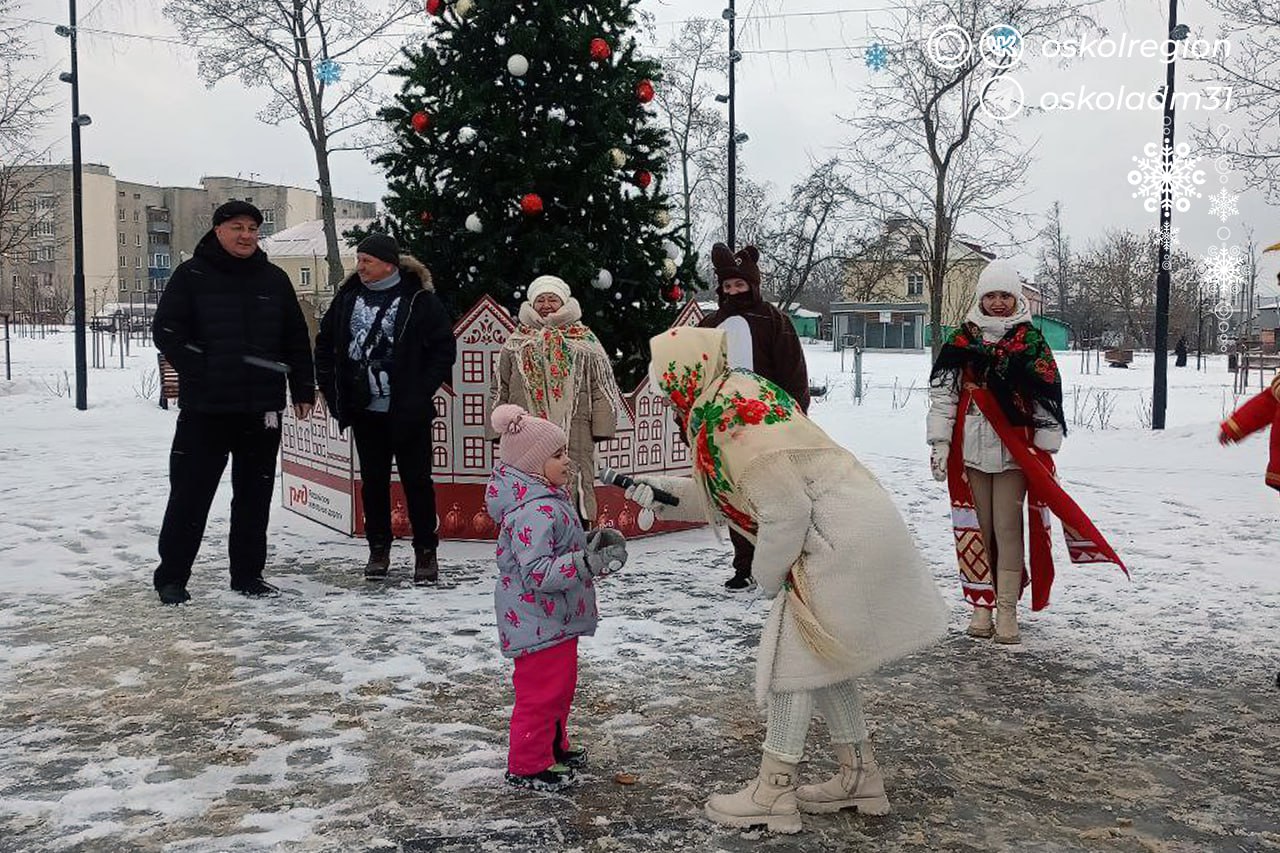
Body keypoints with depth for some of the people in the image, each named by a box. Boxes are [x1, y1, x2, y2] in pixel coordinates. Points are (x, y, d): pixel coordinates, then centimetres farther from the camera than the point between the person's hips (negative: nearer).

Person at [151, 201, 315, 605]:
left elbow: (297, 339, 13)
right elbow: (166, 330, -2)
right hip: (205, 408, -3)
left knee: (255, 495, 10)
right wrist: (198, 373, -10)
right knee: (190, 494, 0)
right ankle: (171, 577, 12)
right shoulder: (192, 275, 1)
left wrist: (303, 389, 8)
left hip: (262, 408, 4)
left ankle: (248, 574, 21)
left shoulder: (274, 279, 11)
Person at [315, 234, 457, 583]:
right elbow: (325, 342, 17)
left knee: (416, 480, 3)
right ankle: (378, 549, 23)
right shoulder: (348, 296, 6)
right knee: (373, 481, 11)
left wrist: (423, 390, -11)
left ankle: (426, 552, 14)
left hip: (407, 411, -4)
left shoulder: (420, 299, -7)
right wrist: (330, 387, 8)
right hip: (364, 410, 4)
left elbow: (444, 347, -5)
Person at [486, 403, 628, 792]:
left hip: (555, 619, 11)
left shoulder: (548, 501, 7)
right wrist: (586, 563, -37)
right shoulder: (534, 512, -28)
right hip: (538, 623, -11)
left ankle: (553, 745, 41)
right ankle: (527, 766, 17)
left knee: (560, 685, 24)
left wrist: (592, 543, 8)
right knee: (541, 692, 2)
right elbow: (536, 572, -34)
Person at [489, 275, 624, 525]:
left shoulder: (584, 341, 12)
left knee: (576, 485, -3)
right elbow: (499, 390, 17)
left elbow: (601, 387, 8)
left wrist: (601, 426, -1)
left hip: (575, 432, -1)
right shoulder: (516, 344, 16)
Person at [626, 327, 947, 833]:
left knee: (791, 658, 0)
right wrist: (661, 494, 10)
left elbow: (785, 512, -21)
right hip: (855, 533, 10)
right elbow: (727, 496, 18)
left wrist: (768, 577, -5)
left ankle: (774, 793, 12)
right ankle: (861, 777, 31)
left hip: (840, 538, -10)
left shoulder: (733, 417, -21)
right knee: (822, 657, 19)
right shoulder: (737, 395, 10)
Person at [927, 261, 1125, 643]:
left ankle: (1007, 609, 3)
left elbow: (1047, 400, 4)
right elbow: (942, 394, 6)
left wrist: (1046, 452, 1)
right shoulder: (962, 340, 7)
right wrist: (939, 443, 0)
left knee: (1008, 528, -4)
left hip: (1014, 451, -1)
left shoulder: (1031, 343, 4)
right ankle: (981, 605, 15)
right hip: (970, 449, 2)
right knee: (976, 527, 6)